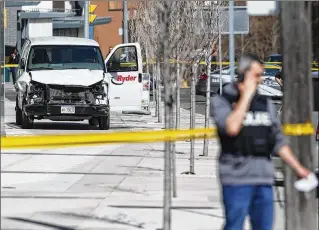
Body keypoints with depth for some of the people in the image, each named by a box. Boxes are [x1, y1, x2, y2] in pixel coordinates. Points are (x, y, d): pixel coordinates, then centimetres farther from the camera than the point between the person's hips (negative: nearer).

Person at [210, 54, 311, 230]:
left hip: (264, 179, 5)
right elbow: (231, 128, -19)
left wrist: (299, 168, 14)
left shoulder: (266, 104, 15)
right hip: (237, 178, -5)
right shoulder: (221, 101, 0)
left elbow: (278, 141, 19)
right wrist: (246, 95, -11)